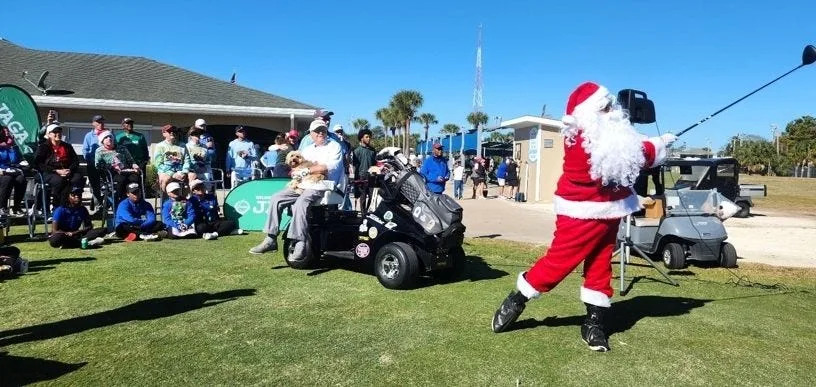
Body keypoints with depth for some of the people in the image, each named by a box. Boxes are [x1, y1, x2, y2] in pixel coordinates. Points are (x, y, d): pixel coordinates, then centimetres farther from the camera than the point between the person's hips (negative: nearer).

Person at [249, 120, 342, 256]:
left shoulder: (334, 146, 5)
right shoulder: (308, 150, 25)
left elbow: (331, 167, -12)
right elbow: (296, 169, 21)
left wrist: (306, 170, -11)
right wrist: (295, 172, -5)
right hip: (303, 184, 7)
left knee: (301, 202, -35)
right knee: (276, 199, -10)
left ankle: (300, 244, -36)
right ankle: (271, 239, -11)